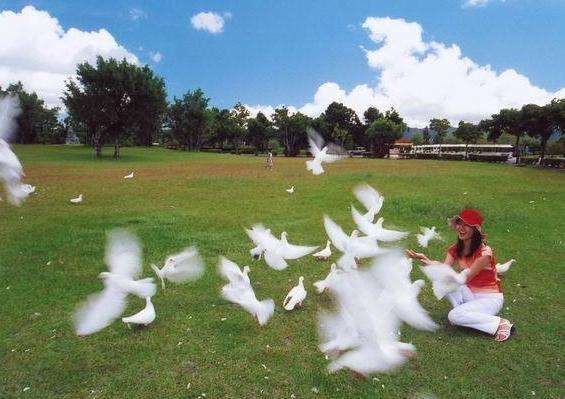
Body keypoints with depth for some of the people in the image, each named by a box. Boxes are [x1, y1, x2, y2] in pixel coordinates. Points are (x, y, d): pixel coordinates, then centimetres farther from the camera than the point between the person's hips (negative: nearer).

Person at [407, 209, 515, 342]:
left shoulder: (484, 252, -22)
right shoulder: (456, 249, -3)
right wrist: (425, 259, -32)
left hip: (490, 298, -6)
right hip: (469, 293, 6)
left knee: (454, 316, -26)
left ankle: (500, 324, -11)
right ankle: (462, 310, -6)